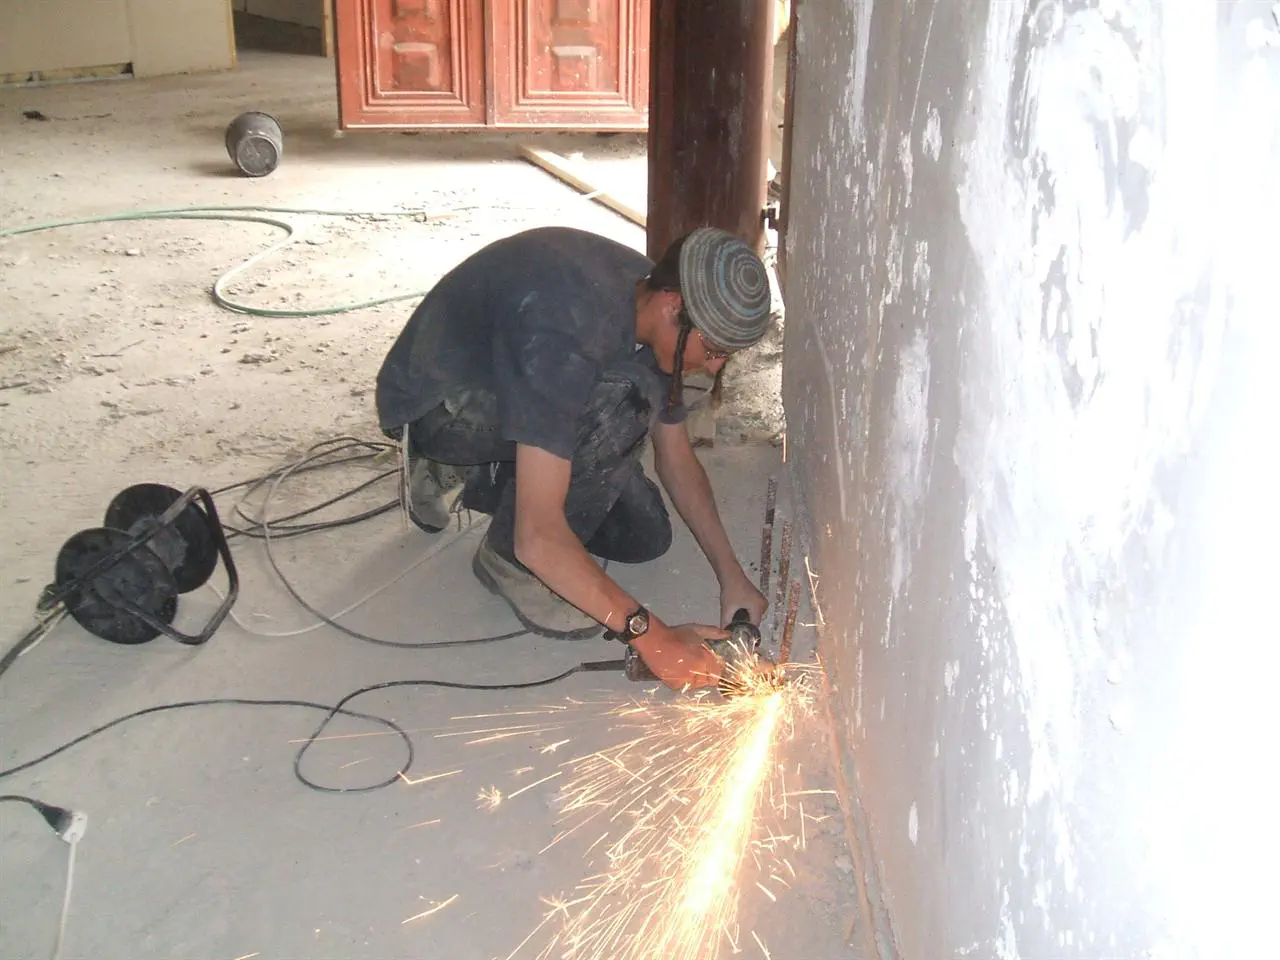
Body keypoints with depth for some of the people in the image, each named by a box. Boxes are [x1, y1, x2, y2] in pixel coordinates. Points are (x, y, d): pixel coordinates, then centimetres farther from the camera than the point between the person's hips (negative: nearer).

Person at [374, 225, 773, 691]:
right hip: (431, 407, -8)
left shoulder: (653, 298, -12)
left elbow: (676, 456, 2)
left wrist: (731, 574, -7)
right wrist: (648, 635, -35)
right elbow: (538, 537, -40)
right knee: (622, 399, -32)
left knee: (645, 536, 3)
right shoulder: (567, 334, -39)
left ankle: (466, 476, 15)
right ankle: (508, 561, -11)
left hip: (506, 385, 8)